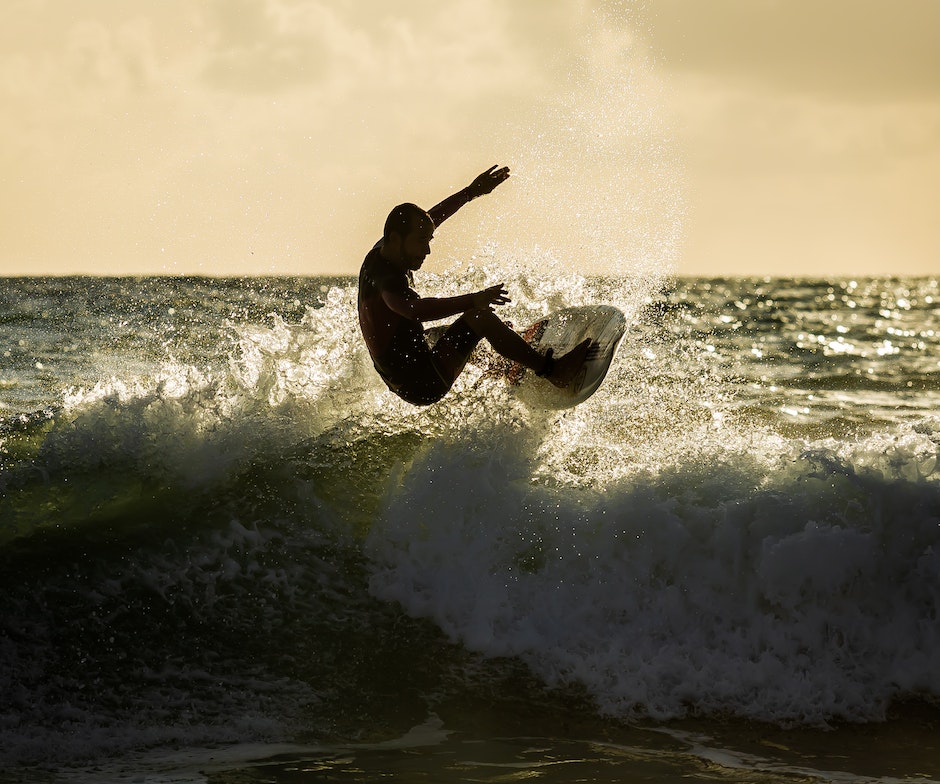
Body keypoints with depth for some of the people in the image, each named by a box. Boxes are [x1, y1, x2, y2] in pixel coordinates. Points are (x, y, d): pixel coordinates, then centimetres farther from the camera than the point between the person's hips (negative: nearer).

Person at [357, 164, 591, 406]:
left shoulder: (381, 253, 5)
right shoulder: (387, 276, -25)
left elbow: (434, 216, 18)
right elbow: (415, 309, -47)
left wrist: (472, 192, 19)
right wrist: (472, 301, -55)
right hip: (423, 383, -11)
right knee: (481, 317, -19)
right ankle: (551, 370, -14)